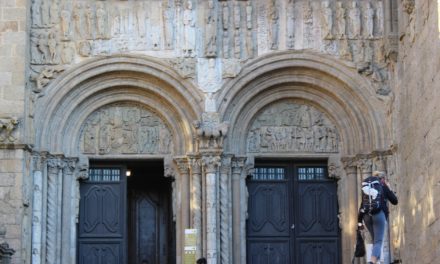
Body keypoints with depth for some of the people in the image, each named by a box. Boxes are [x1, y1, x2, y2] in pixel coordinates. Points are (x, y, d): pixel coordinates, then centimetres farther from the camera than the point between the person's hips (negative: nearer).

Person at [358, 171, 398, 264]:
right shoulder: (384, 187, 5)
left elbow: (362, 205, 10)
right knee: (378, 242, -9)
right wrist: (389, 189, 21)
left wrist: (359, 221, 13)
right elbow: (395, 201, 10)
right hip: (379, 214, -4)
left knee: (375, 241, 21)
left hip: (367, 216, 5)